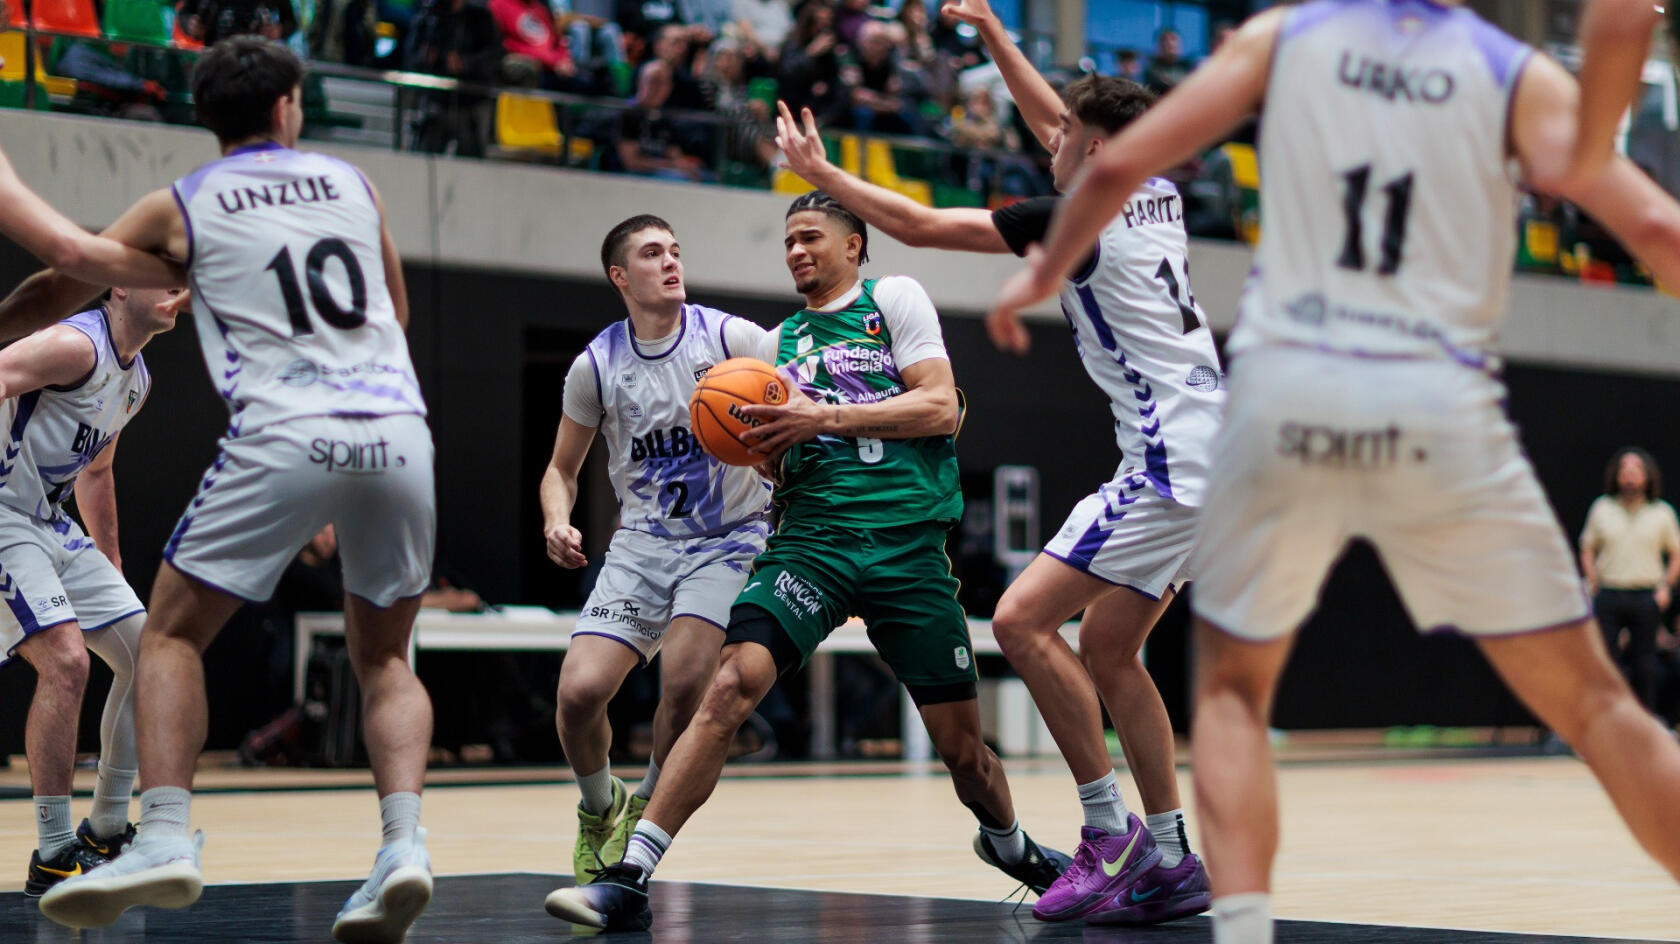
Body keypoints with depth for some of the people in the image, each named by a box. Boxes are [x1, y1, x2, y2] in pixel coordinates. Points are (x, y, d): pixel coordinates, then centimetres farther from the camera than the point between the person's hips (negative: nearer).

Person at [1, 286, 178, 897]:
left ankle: (105, 834, 17)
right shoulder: (76, 344, -17)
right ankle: (52, 860, -14)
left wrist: (110, 565, 31)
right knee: (66, 658, -22)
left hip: (52, 525, 10)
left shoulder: (137, 380, 13)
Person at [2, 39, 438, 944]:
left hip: (285, 438, -3)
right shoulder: (350, 181, 19)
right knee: (384, 659, 16)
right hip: (399, 433, 3)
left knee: (171, 636, 9)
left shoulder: (180, 206, 12)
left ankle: (165, 837, -9)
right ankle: (403, 842, -6)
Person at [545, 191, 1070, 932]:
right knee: (731, 685, -21)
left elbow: (941, 407, -5)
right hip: (812, 537, 2)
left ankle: (1008, 843, 38)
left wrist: (825, 417, -11)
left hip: (907, 543, -2)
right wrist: (754, 435, 2)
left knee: (960, 744, 5)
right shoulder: (778, 342, 20)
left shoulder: (894, 299, 7)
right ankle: (629, 878, -23)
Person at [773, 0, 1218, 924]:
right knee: (1106, 653, 12)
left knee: (1022, 618, -13)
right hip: (1204, 458, 10)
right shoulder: (1156, 197, 14)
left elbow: (918, 225, -5)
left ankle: (1110, 835, -12)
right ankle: (1171, 861, 12)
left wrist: (820, 170, 7)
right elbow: (1056, 122, 34)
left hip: (1170, 464, -10)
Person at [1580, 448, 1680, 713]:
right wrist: (1594, 582, 3)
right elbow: (1587, 549, 15)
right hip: (1609, 596, 0)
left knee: (1644, 660, 2)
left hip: (1647, 598, 0)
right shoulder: (1601, 508, 8)